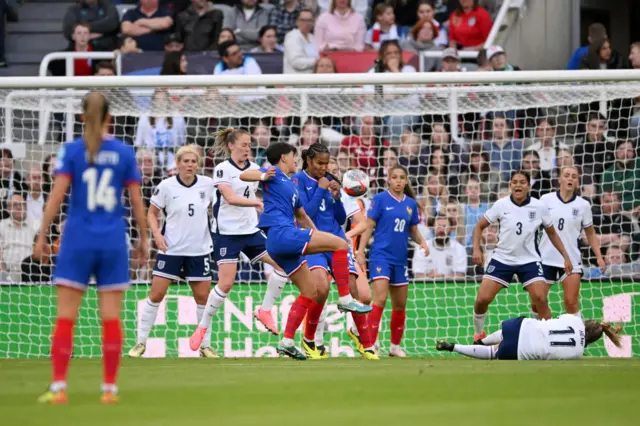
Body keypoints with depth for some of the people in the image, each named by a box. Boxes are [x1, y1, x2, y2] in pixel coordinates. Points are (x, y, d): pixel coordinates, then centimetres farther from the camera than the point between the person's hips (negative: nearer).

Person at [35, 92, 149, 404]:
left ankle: (58, 388, -5)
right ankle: (110, 388, 3)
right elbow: (136, 201, 3)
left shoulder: (71, 151, -2)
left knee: (65, 317, 0)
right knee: (111, 318, 4)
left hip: (78, 240, -1)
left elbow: (56, 196, -7)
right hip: (113, 241, 1)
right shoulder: (124, 153, 3)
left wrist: (42, 236, -2)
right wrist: (144, 239, 13)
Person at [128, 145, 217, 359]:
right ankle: (141, 342, 5)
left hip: (199, 250, 2)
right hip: (171, 249, -2)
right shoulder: (166, 186, -7)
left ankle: (205, 345, 15)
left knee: (203, 297, 3)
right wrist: (157, 233, -14)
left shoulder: (207, 184, -2)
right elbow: (152, 213, 1)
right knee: (156, 295, -4)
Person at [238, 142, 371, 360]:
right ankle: (345, 299, -14)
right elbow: (244, 175, -12)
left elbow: (302, 216, 38)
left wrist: (318, 235, 40)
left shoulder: (291, 185, 27)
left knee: (310, 291, 11)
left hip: (280, 244, 10)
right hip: (281, 233, -10)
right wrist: (262, 176, -32)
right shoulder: (274, 174, 3)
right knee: (340, 243, -14)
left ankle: (287, 342, 8)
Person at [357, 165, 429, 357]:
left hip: (400, 259, 5)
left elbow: (413, 231, 16)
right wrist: (360, 251, -10)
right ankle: (370, 345, -20)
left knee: (400, 305, 11)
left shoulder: (411, 204, 9)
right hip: (381, 255, -5)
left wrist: (422, 241, -5)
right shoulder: (380, 199, -4)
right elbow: (368, 226, -4)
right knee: (380, 299, -19)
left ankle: (395, 346, 24)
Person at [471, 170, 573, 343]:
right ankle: (478, 334, 18)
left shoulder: (539, 207, -7)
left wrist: (566, 257, 5)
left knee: (540, 299, -16)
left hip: (529, 261, 0)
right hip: (502, 259, 0)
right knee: (482, 299, -8)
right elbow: (479, 226, 1)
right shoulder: (501, 205, -9)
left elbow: (552, 233, 8)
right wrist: (476, 249, -13)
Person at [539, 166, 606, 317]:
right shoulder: (546, 200, -1)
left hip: (571, 260, -1)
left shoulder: (583, 205, 0)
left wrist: (599, 256, 0)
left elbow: (590, 233, 9)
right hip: (545, 258, 1)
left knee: (571, 303, -5)